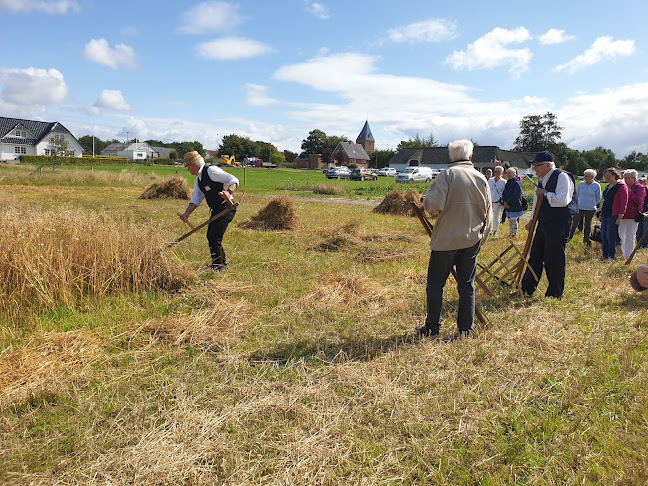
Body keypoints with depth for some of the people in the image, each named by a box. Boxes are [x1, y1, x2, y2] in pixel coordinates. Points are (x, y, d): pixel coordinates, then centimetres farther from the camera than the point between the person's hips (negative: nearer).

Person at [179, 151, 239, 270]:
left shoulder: (211, 171, -13)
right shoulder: (197, 180, 15)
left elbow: (233, 180, -17)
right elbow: (196, 199, 15)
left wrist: (229, 192, -36)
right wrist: (187, 213, 2)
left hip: (226, 208, -10)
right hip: (216, 210, 10)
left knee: (215, 237, -10)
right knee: (210, 236, 15)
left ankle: (218, 266, 3)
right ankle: (223, 263, 30)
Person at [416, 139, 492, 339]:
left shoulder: (447, 175, -9)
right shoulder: (481, 178, 5)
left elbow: (434, 205, -20)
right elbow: (488, 215, 10)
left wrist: (427, 199, 3)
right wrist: (481, 239, 21)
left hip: (446, 239, -4)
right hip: (472, 240, 4)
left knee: (435, 284, 8)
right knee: (467, 285, 11)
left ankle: (432, 327, 14)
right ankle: (466, 329, 16)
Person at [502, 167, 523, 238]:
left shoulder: (516, 184, -14)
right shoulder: (507, 183, 12)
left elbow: (516, 197, -19)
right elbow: (504, 193, 12)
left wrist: (507, 202, -13)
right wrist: (505, 202, -5)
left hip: (515, 206, -8)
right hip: (508, 206, 8)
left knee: (513, 220, -3)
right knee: (510, 221, 15)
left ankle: (514, 234, 7)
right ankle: (511, 233, 26)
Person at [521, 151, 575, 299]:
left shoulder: (562, 177, -11)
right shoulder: (542, 179, 16)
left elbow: (563, 200, -23)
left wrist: (545, 193, -13)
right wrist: (532, 220, 24)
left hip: (558, 225, -8)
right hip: (543, 224, 9)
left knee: (554, 260, -1)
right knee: (535, 257, 11)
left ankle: (555, 295, 11)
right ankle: (526, 290, 20)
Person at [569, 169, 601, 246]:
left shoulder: (596, 185, -3)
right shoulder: (580, 184, 0)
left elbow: (598, 198, 8)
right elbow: (576, 195, 15)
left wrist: (592, 204, 10)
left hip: (590, 209, -1)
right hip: (579, 208, 1)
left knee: (587, 225, 11)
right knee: (574, 223, -5)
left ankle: (586, 240, 23)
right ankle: (569, 238, 3)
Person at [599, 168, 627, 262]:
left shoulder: (621, 186, -9)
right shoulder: (608, 187, 16)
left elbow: (624, 203, -14)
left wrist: (619, 217, -18)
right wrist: (601, 214, 18)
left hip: (614, 216, -8)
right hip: (605, 215, 8)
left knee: (610, 236, -5)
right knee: (603, 236, 9)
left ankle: (611, 257, 4)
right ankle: (605, 256, 18)